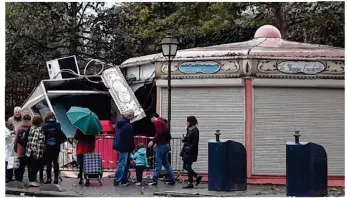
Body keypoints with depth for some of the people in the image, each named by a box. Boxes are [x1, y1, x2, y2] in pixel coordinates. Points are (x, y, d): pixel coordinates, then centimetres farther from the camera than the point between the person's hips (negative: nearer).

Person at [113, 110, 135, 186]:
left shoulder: (119, 123, 12)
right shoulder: (127, 125, -18)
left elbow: (116, 134, 20)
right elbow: (130, 138, -17)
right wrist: (132, 148, -9)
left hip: (119, 145, 10)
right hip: (124, 147, -10)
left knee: (126, 163, 17)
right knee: (122, 164, -6)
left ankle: (124, 180, 20)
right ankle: (117, 181, -5)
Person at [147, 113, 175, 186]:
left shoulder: (157, 122, -7)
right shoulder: (163, 122, 21)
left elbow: (159, 133, -21)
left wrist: (153, 141, -18)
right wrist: (157, 143, 21)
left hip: (161, 145, -9)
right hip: (166, 144, 9)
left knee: (158, 163, -8)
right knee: (166, 163, 14)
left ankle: (154, 180, -7)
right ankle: (172, 179, 14)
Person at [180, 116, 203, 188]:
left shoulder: (195, 130, -13)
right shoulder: (189, 129, 14)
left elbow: (195, 142, -18)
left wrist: (189, 148, -24)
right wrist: (184, 140, 1)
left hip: (191, 152, -9)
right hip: (186, 151, 9)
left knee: (188, 166, -6)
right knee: (185, 167, 10)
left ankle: (190, 183, 1)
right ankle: (197, 176, 21)